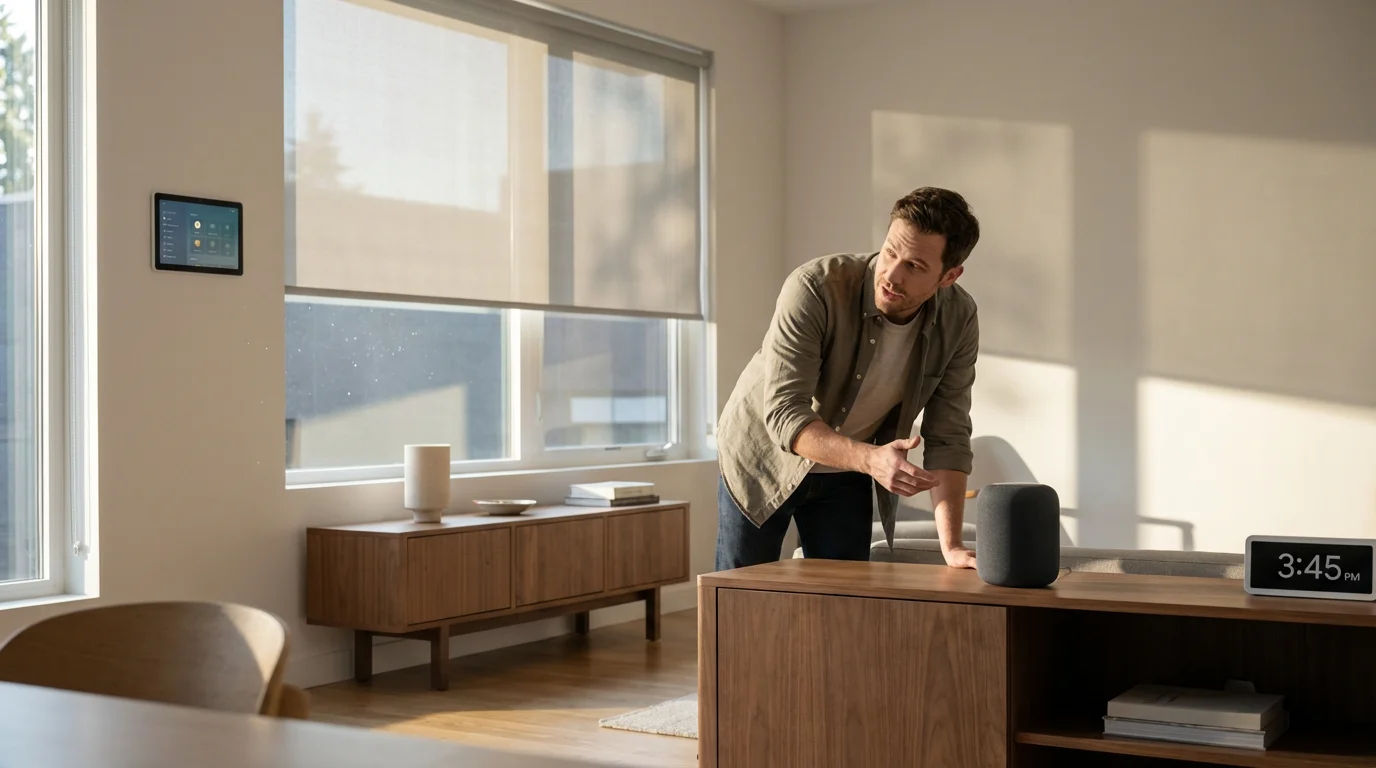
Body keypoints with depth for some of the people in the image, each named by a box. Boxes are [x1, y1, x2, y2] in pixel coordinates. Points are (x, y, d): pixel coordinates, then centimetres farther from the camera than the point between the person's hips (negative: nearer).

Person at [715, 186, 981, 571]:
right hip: (763, 458, -3)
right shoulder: (815, 287, -30)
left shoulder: (958, 320, -17)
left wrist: (951, 544, -24)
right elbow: (785, 414, -34)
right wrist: (870, 459, -50)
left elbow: (947, 437, -14)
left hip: (847, 477, 3)